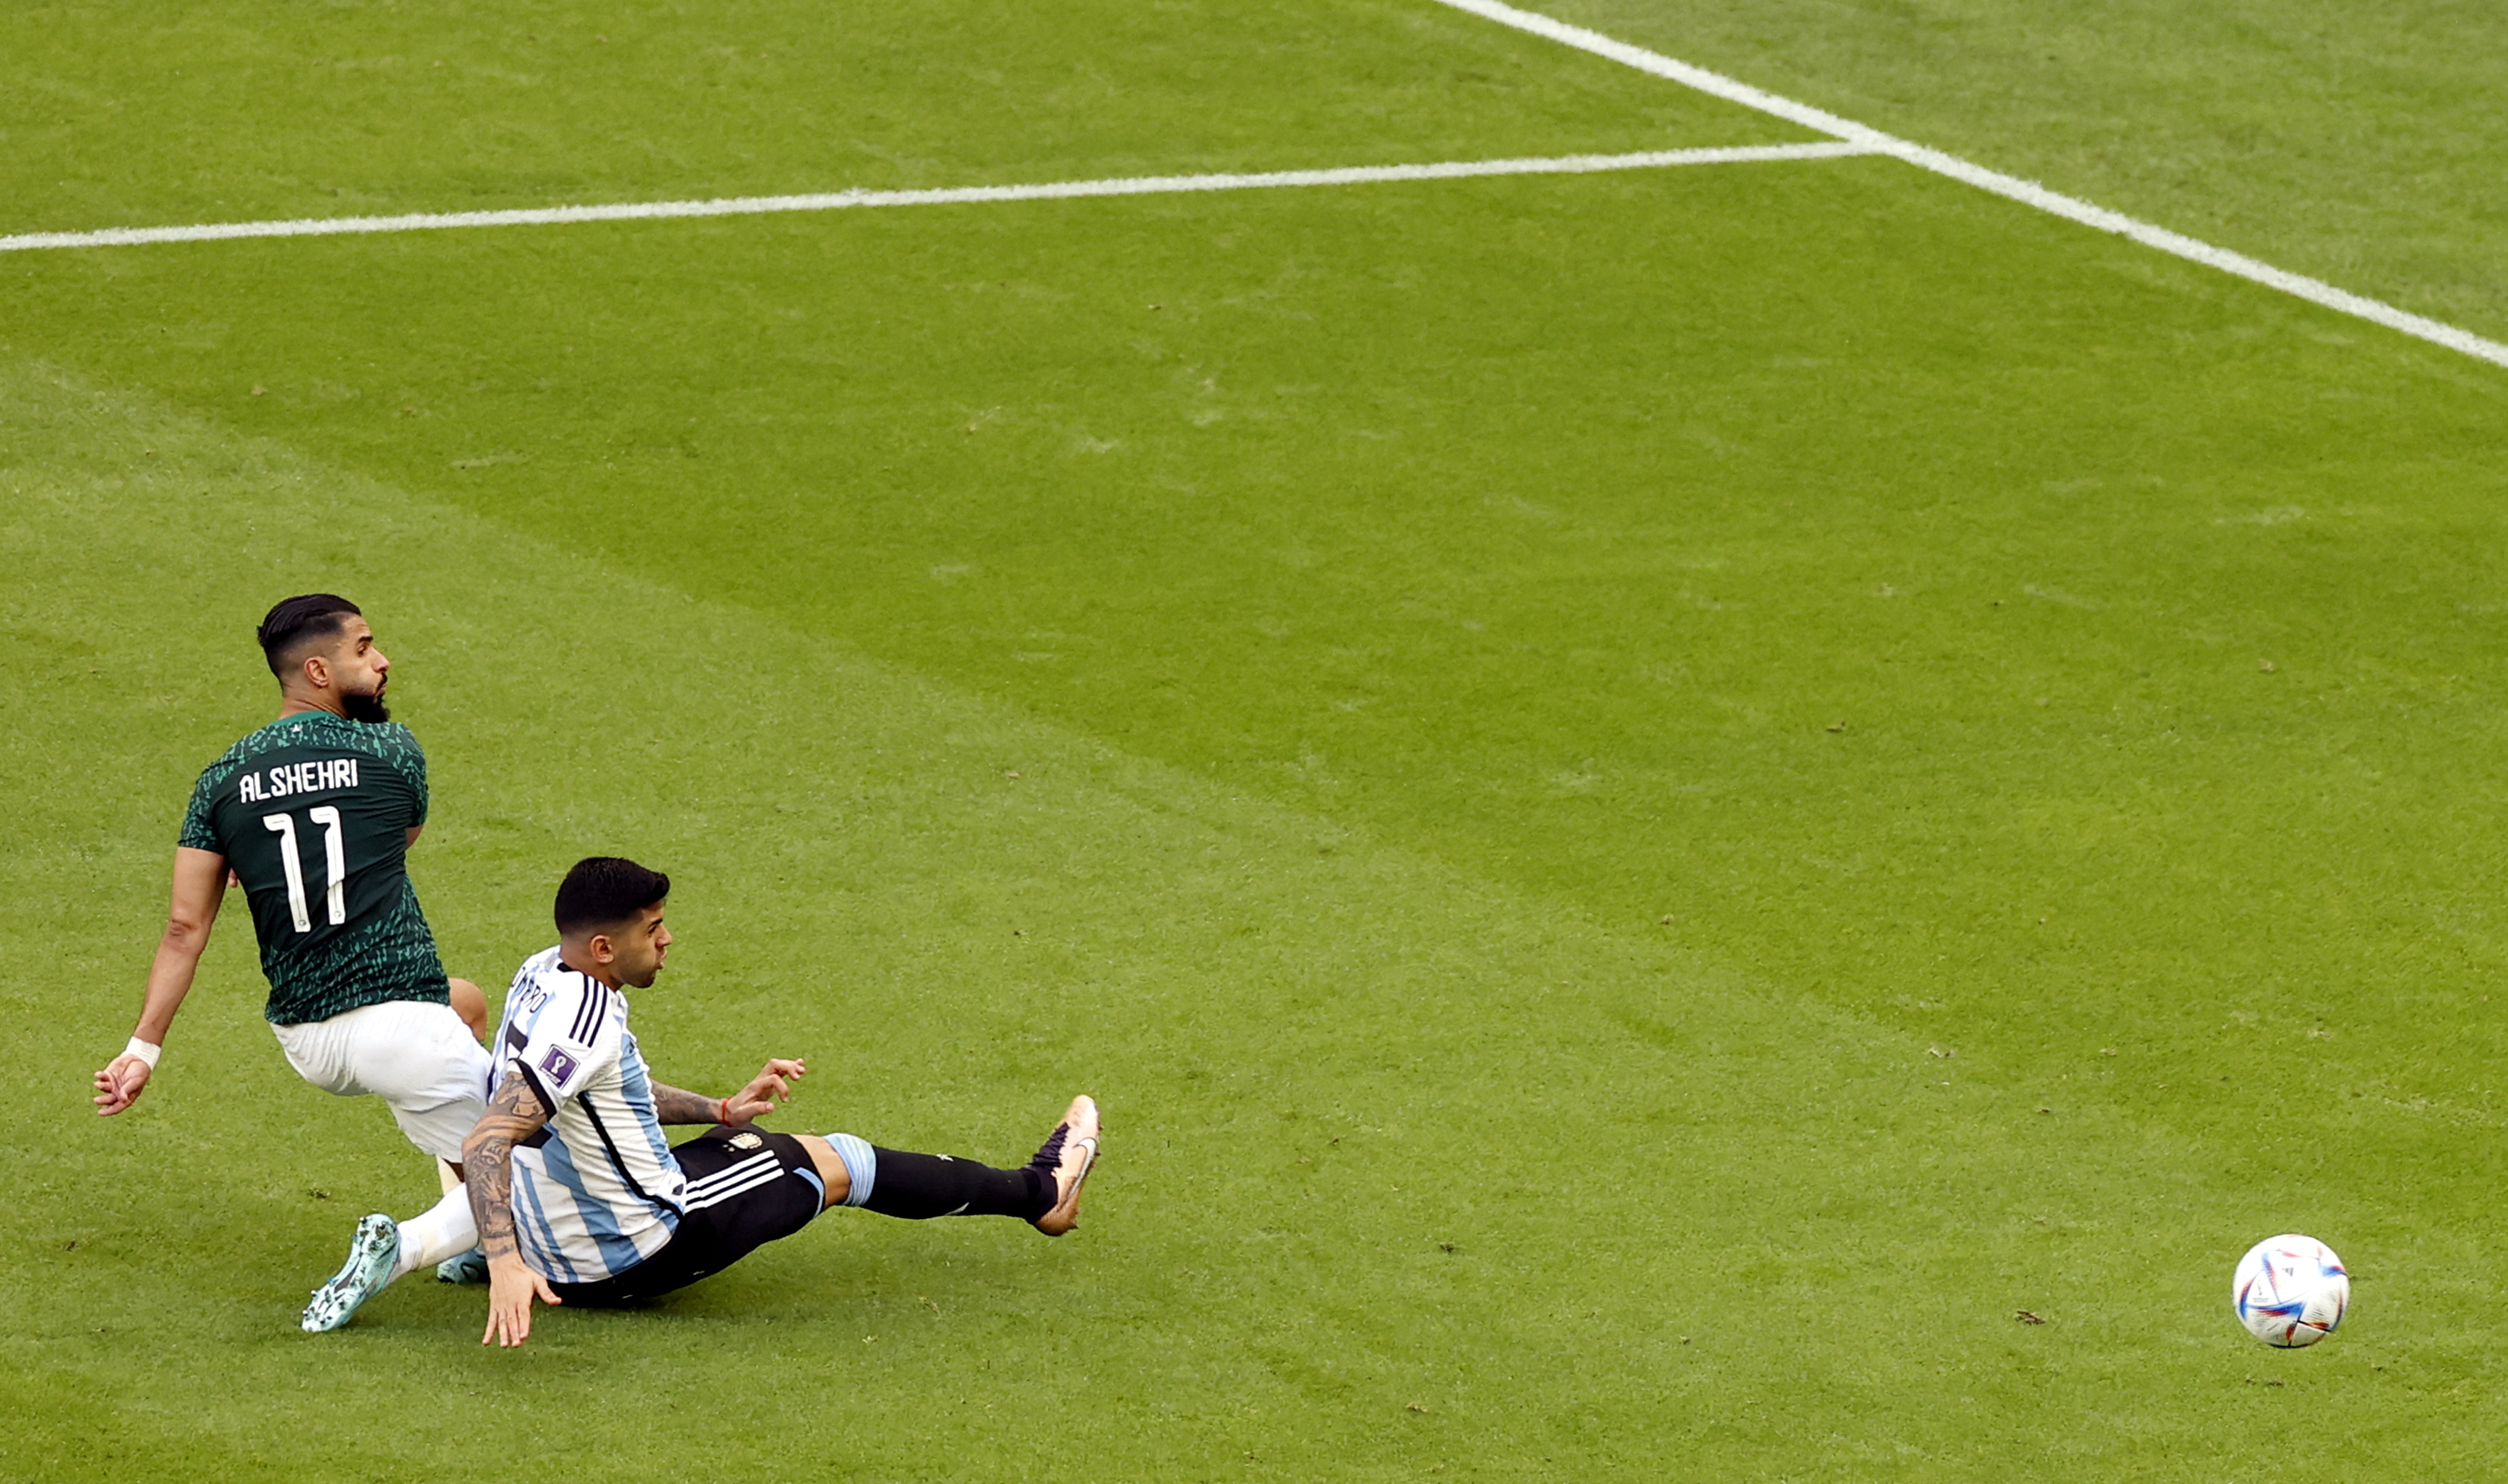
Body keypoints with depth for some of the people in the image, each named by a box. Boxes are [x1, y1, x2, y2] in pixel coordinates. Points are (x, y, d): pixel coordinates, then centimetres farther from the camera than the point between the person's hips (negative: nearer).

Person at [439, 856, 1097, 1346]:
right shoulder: (585, 1022, -29)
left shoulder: (545, 974, 1)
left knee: (741, 1141, 33)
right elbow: (487, 1139, -37)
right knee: (836, 1160, 9)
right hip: (633, 1258, -10)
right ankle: (1041, 1191, 32)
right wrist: (504, 1265, -48)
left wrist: (722, 1111, 14)